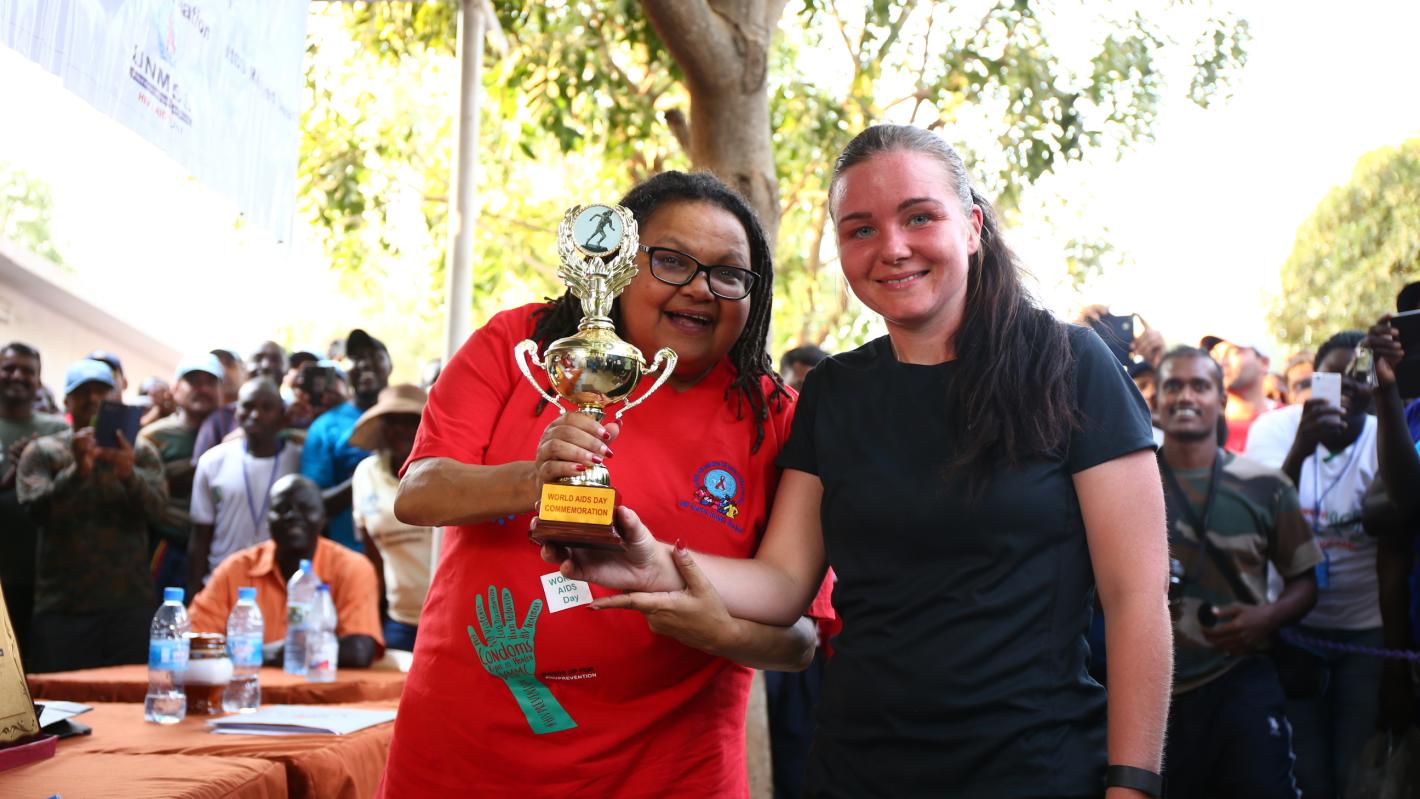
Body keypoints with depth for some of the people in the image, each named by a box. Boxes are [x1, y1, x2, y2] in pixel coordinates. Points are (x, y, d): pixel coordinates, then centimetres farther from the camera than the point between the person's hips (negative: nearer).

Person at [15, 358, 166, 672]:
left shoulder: (140, 451, 10)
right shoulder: (42, 451, 8)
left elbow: (154, 507, -5)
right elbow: (36, 508, -8)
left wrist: (129, 474, -27)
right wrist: (77, 471, -26)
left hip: (130, 603, 1)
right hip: (62, 607, -1)